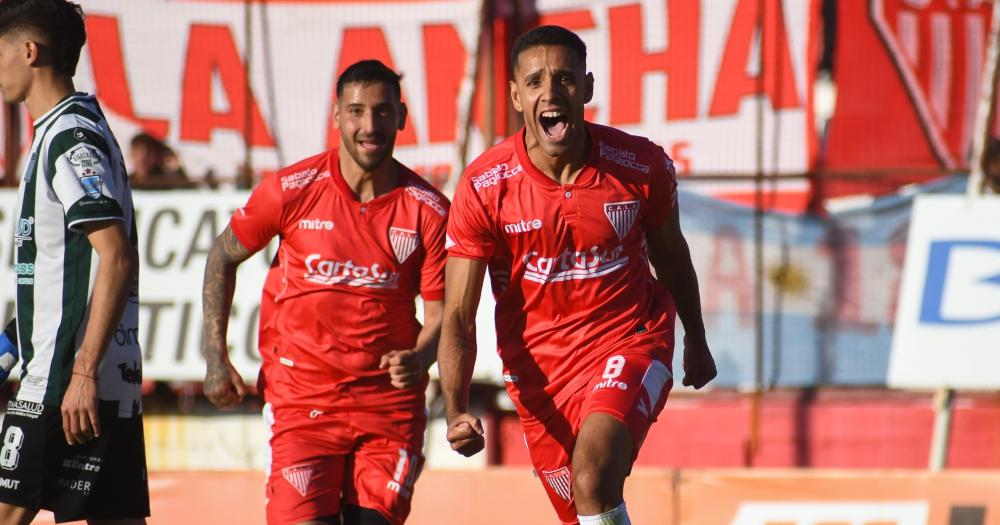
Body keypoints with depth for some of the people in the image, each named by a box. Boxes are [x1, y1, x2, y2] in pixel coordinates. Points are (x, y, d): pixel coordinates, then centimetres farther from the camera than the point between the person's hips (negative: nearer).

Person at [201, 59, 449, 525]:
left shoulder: (428, 210, -3)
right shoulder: (292, 190, -4)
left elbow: (440, 312, 1)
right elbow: (223, 257, 10)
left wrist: (418, 359, -21)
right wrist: (216, 358, 4)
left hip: (391, 396, 1)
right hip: (302, 394, -1)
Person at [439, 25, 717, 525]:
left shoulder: (643, 166, -12)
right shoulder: (482, 187, -15)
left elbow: (670, 253, 10)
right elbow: (458, 315, -14)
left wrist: (696, 340, 25)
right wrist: (456, 411, -29)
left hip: (630, 342, -2)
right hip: (537, 365, 2)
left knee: (593, 474, -28)